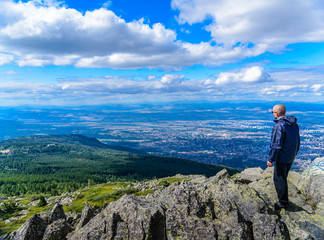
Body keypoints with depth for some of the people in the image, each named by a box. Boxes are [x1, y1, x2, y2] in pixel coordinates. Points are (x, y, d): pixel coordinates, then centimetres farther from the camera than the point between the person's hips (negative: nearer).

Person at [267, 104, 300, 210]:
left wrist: (270, 159, -15)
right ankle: (283, 198, 35)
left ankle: (283, 202, 13)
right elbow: (298, 141, 15)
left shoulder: (279, 126, -23)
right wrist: (294, 154, 26)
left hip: (281, 158, -9)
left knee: (279, 179, 3)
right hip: (290, 158, 9)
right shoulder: (294, 124, 6)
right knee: (283, 177, 22)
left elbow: (276, 145, -23)